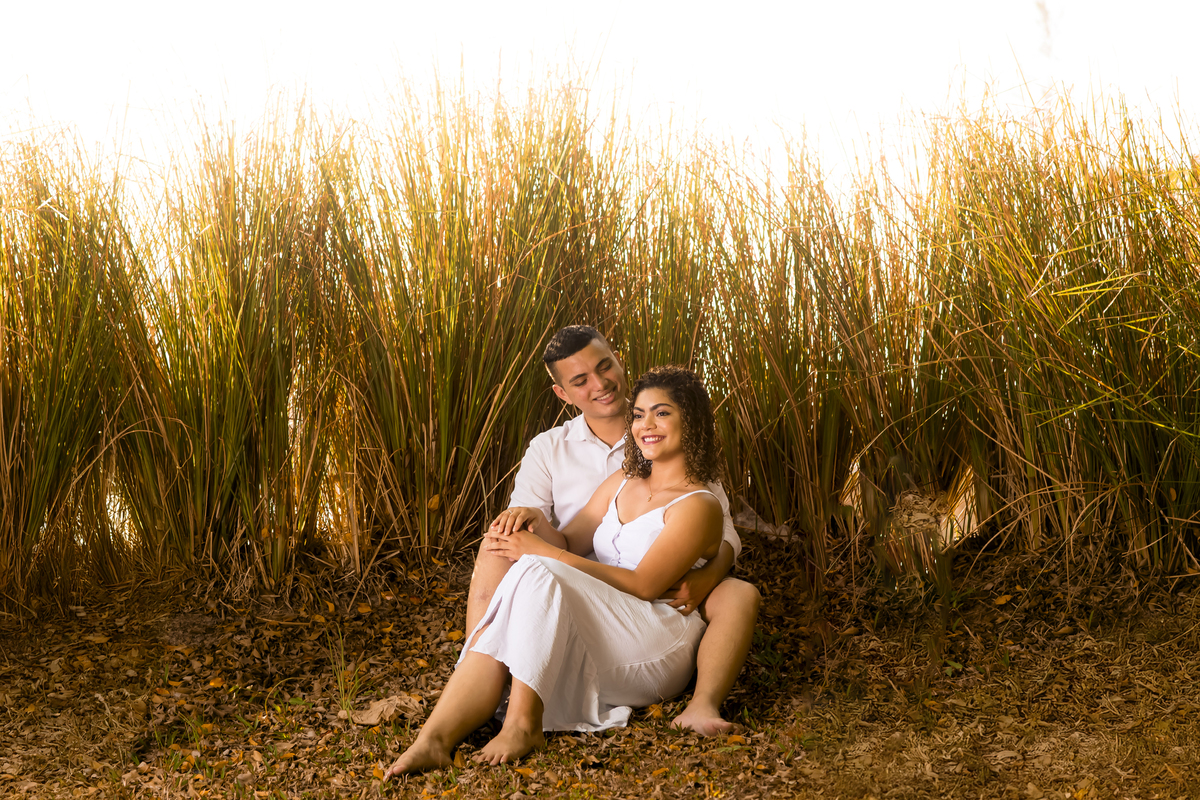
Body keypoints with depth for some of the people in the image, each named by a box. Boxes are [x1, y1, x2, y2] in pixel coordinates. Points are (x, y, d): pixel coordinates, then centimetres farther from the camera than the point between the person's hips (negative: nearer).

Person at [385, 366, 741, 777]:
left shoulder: (698, 505, -5)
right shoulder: (622, 483, 19)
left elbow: (644, 585, -14)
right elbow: (568, 544, 17)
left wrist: (542, 552, -17)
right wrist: (537, 523, -9)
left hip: (659, 648, -6)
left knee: (537, 574, -29)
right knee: (500, 635, -25)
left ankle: (523, 724, -33)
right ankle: (434, 739, -41)